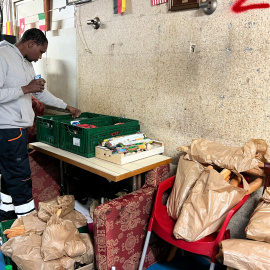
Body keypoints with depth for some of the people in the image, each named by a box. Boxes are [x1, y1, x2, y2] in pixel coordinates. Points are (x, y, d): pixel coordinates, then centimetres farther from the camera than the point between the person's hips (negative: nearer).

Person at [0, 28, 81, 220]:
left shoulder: (26, 63, 15)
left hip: (17, 127, 10)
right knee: (21, 178, -4)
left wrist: (67, 107, 24)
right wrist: (26, 89, -23)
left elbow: (40, 92, 23)